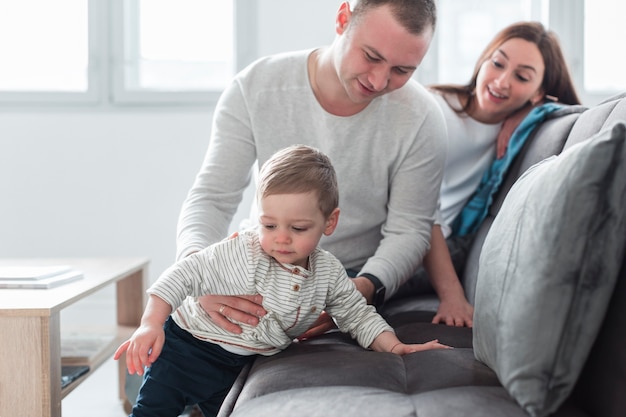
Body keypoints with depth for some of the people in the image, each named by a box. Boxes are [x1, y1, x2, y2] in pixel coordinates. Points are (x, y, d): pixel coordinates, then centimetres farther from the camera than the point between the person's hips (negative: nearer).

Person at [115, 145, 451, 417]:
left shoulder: (328, 273, -11)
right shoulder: (241, 252, -25)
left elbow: (357, 315, 1)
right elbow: (184, 275, -26)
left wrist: (394, 347, -13)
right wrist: (151, 325, -36)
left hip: (239, 369, 4)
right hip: (188, 345, -3)